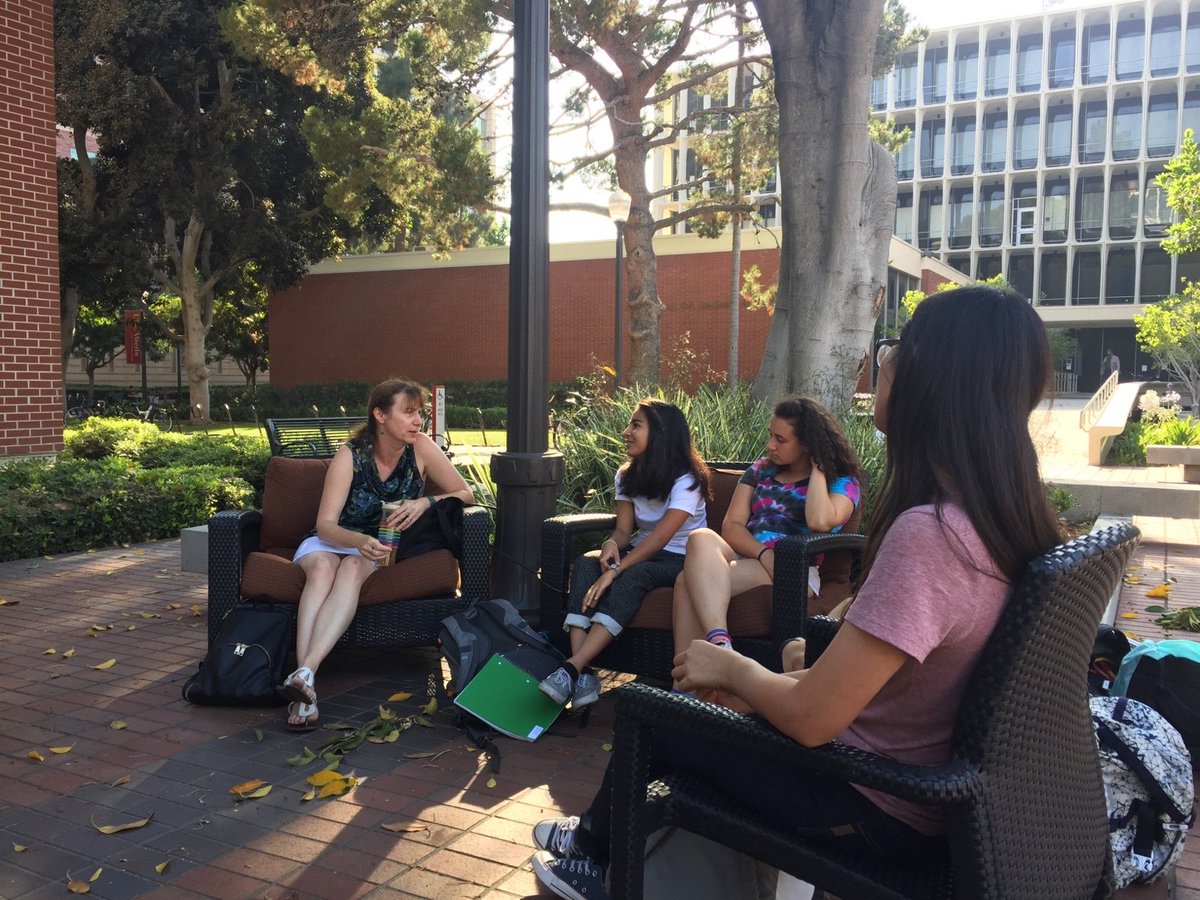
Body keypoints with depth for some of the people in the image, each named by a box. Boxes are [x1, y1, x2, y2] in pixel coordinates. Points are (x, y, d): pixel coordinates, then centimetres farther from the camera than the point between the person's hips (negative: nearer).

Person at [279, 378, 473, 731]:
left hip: (385, 544, 1)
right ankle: (305, 688, -47)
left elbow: (464, 493, -3)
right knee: (322, 566, -36)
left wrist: (425, 502, -21)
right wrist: (360, 540, -43)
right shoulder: (350, 455, -16)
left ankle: (305, 674, -50)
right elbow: (325, 525, -22)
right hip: (334, 541, -1)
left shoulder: (421, 448, -11)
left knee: (353, 568, -35)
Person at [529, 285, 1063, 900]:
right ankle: (599, 837, 41)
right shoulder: (1004, 516, -4)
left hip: (880, 809, -8)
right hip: (934, 777, 8)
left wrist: (732, 668, -9)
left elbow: (810, 718, -27)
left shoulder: (926, 532, -32)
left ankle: (594, 851, 40)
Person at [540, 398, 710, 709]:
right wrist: (611, 544, -24)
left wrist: (614, 572, -33)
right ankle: (581, 674, -40)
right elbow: (624, 529, 1)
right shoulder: (627, 475, 8)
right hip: (641, 552, 6)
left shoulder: (686, 481, -15)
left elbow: (659, 538, -24)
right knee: (585, 563, -25)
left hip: (680, 560, -6)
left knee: (633, 576, -37)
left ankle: (572, 669, -44)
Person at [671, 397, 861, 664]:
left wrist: (818, 467, -3)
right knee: (701, 538, -33)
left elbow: (819, 521, -17)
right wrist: (764, 554, -13)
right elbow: (731, 526, 8)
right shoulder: (761, 469, 21)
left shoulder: (842, 481, 7)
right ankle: (719, 642, -46)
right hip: (745, 557, 5)